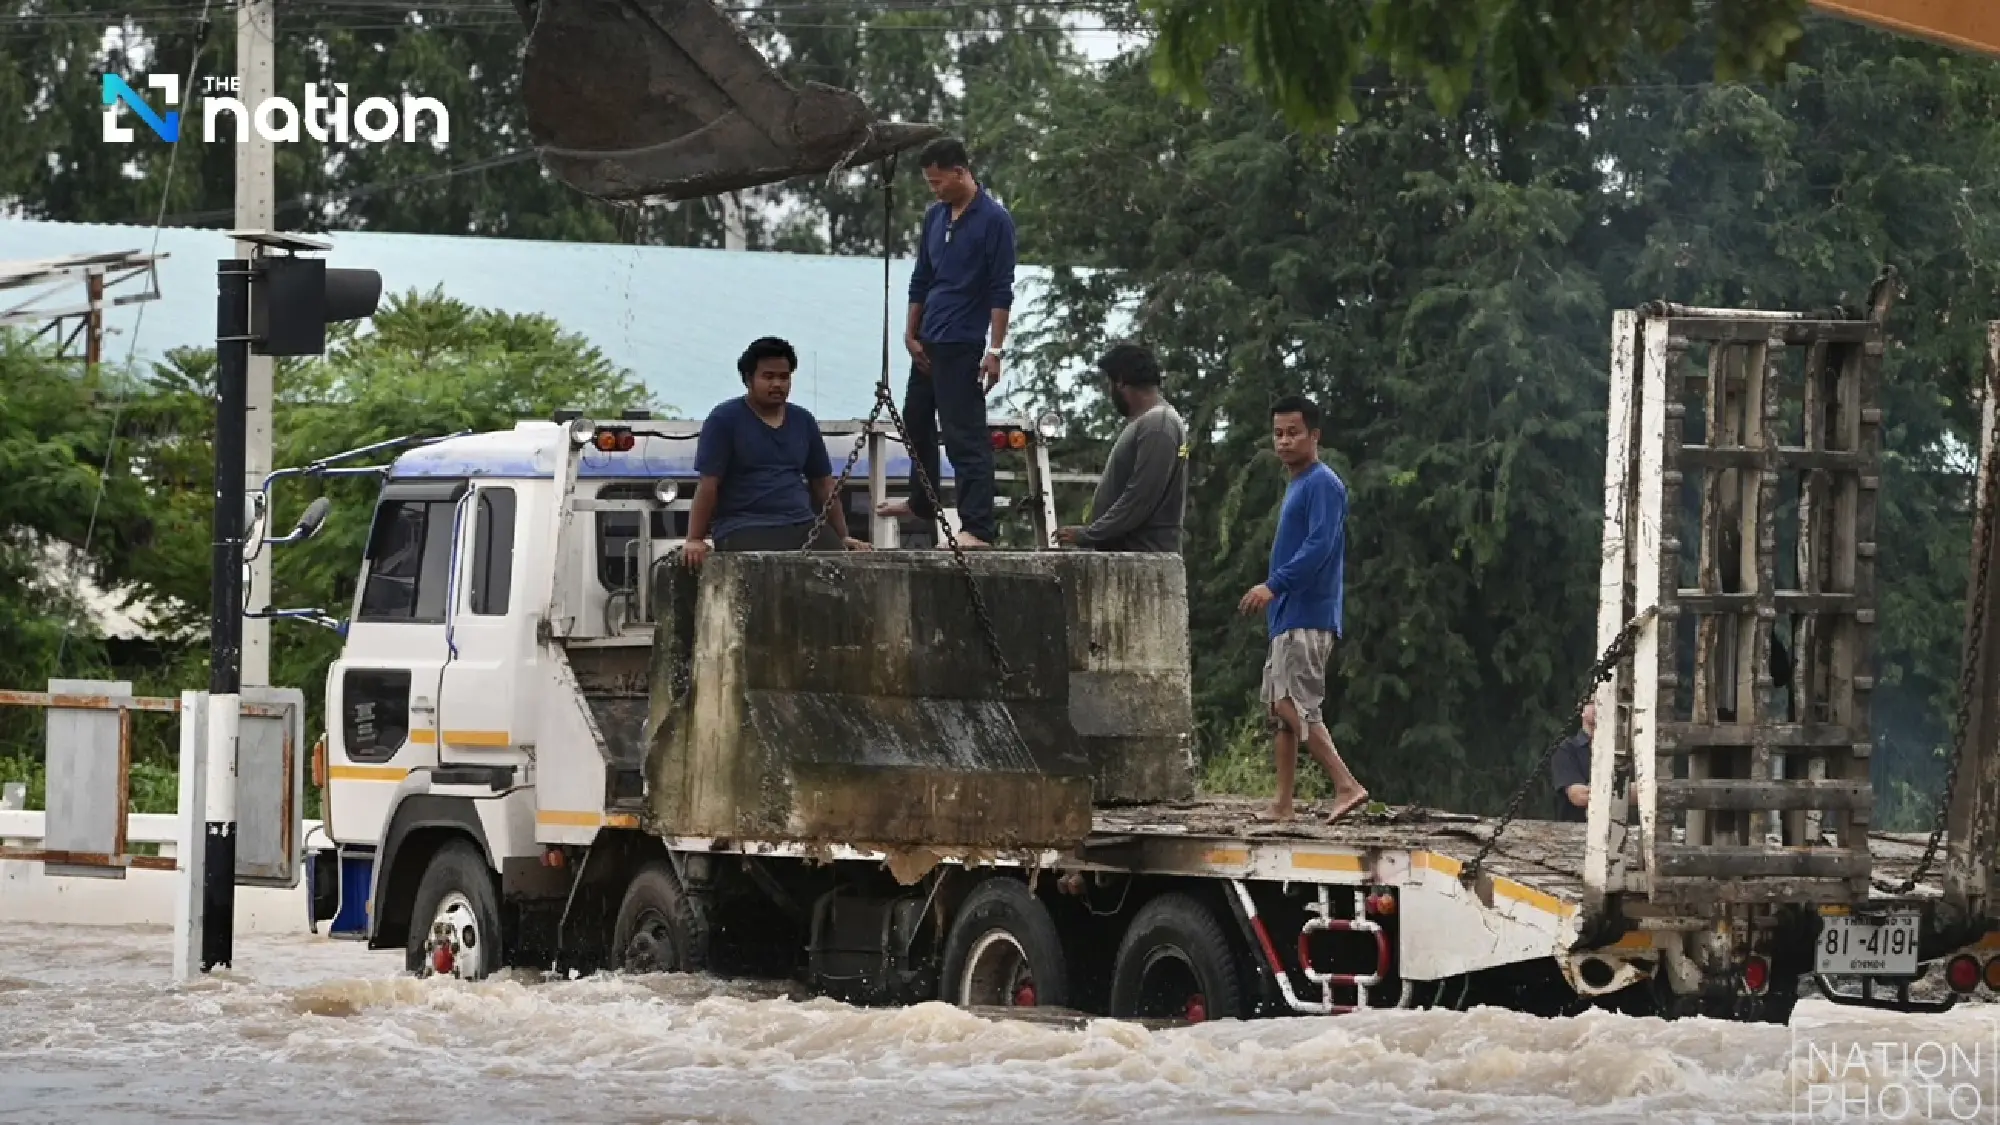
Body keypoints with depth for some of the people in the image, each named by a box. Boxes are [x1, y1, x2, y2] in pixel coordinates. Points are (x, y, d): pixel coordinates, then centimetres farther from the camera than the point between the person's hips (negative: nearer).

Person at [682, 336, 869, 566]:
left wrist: (843, 538, 19)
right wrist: (694, 540, -12)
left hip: (803, 526, 5)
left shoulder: (803, 421, 17)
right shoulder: (724, 419, 1)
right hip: (743, 529, -5)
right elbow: (708, 484, -4)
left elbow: (823, 485, 23)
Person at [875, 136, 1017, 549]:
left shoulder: (994, 220, -11)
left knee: (966, 437, -11)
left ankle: (978, 529, -13)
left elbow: (1001, 290, -14)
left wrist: (995, 350, -18)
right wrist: (911, 335, 11)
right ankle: (922, 502, 39)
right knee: (916, 421, 20)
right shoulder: (935, 216, 10)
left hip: (962, 345, -8)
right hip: (927, 341, 8)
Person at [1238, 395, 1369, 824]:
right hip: (1289, 616, 10)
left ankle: (1346, 785, -17)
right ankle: (1283, 805, 12)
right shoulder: (1297, 486, 20)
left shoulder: (1322, 484, -10)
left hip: (1307, 617, -10)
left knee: (1294, 705, -15)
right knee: (1281, 706, 10)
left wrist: (1274, 586, -27)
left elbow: (1319, 546, -22)